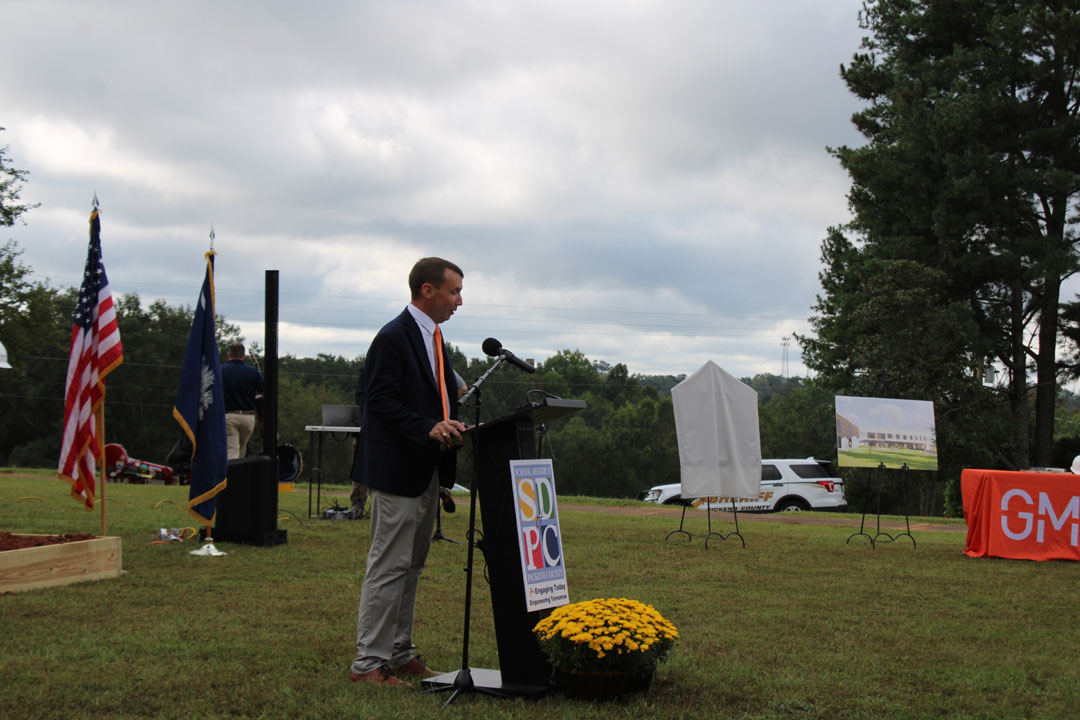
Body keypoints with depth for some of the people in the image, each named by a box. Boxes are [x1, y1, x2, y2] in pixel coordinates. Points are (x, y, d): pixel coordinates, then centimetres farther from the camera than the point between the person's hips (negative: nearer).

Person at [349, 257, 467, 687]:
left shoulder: (432, 336, 16)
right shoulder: (393, 337, -14)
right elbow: (381, 402, -20)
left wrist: (452, 427, 4)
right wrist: (429, 428, -28)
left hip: (427, 470, 10)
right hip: (397, 471, -10)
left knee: (410, 567, 14)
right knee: (389, 567, -6)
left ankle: (399, 654, 23)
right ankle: (368, 663, -1)